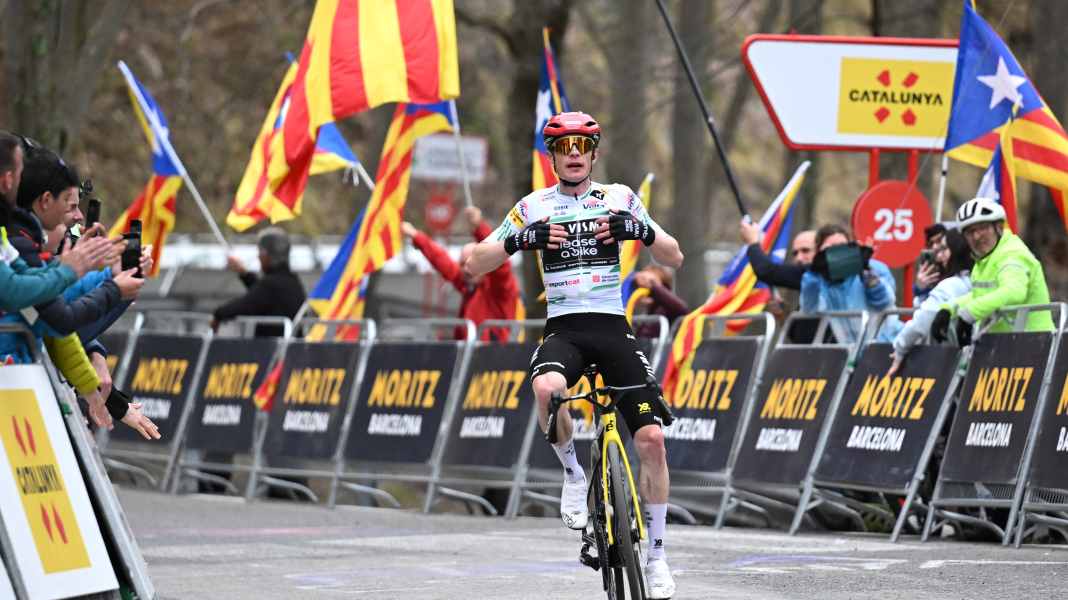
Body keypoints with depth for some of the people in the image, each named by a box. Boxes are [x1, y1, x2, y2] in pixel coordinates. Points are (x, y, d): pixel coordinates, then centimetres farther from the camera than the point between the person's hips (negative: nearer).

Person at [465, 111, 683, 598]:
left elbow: (674, 259, 8)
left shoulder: (619, 198, 8)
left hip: (613, 329, 1)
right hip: (563, 329, -1)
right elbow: (475, 265, 2)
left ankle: (656, 555, 2)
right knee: (547, 389, -37)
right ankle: (572, 473, -9)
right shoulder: (535, 207, 6)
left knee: (651, 438, -11)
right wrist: (521, 239, -15)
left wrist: (640, 230, -12)